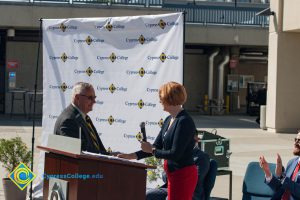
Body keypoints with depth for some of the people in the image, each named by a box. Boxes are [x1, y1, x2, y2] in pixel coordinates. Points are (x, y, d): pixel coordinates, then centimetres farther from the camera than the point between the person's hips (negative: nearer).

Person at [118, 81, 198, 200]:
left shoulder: (184, 122, -18)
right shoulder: (169, 120, 11)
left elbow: (175, 154, -22)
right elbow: (157, 147, 15)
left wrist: (151, 150, -9)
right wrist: (131, 156, 10)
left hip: (184, 175, -9)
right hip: (173, 174, 9)